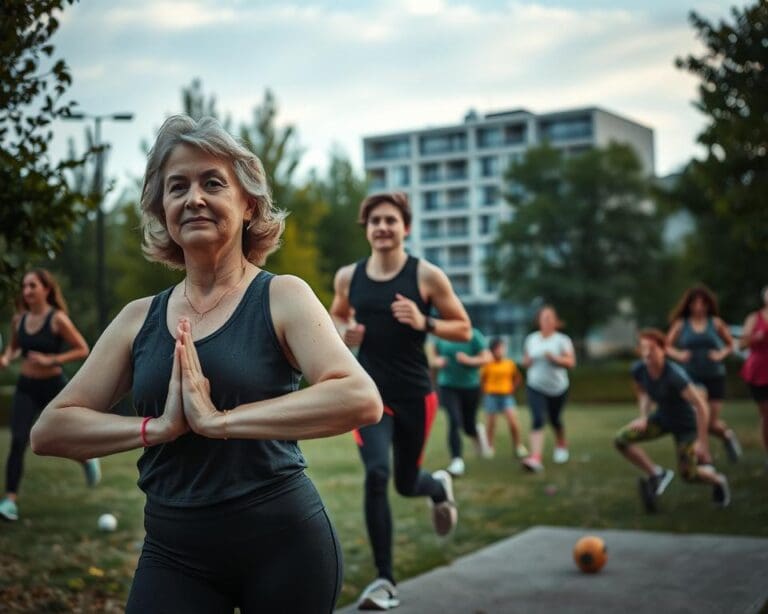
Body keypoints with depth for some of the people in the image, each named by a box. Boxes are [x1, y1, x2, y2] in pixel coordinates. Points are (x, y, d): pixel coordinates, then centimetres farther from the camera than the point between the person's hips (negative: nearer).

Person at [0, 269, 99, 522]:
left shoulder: (57, 319, -13)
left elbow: (82, 350, -13)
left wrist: (51, 360, -22)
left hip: (53, 387, -3)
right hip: (26, 388, 3)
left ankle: (88, 458, 47)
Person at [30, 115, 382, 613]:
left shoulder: (281, 296, -7)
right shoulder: (140, 318, 4)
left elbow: (360, 398, -22)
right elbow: (50, 430, 2)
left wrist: (219, 420, -23)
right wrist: (157, 426, -14)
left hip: (283, 543, -2)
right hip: (173, 553, 3)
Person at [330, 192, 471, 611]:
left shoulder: (426, 275, -9)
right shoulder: (348, 277, -1)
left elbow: (464, 329, -3)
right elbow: (337, 316, 19)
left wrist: (423, 323, -21)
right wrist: (344, 333, -5)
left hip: (414, 395, -1)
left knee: (406, 484, 12)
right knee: (376, 475, -19)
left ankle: (439, 486, 52)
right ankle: (385, 580, -5)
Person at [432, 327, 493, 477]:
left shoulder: (473, 335, -9)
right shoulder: (442, 336, -2)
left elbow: (486, 357, -7)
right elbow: (435, 355, 15)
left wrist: (469, 360, -23)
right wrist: (437, 361, -7)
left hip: (470, 387, 0)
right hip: (447, 387, 1)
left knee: (468, 426, 11)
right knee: (454, 422, -16)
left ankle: (478, 432, 49)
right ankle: (457, 461, -9)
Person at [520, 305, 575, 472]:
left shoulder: (562, 340, -6)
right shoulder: (531, 339, 5)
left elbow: (571, 362, -12)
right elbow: (526, 360, 18)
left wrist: (555, 358, -27)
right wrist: (527, 361, -6)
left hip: (558, 388, -1)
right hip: (535, 387, 1)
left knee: (555, 419, 14)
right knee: (537, 420, -15)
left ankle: (561, 445, 46)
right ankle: (535, 458, -23)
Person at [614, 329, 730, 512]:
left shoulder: (675, 375, -35)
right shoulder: (638, 369, -17)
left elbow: (700, 405, -32)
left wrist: (702, 441, -29)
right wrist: (644, 417, -5)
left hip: (686, 424, -5)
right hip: (661, 418, 5)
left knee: (688, 474, -5)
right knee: (621, 440, -14)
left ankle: (717, 480, 30)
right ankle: (657, 474, 2)